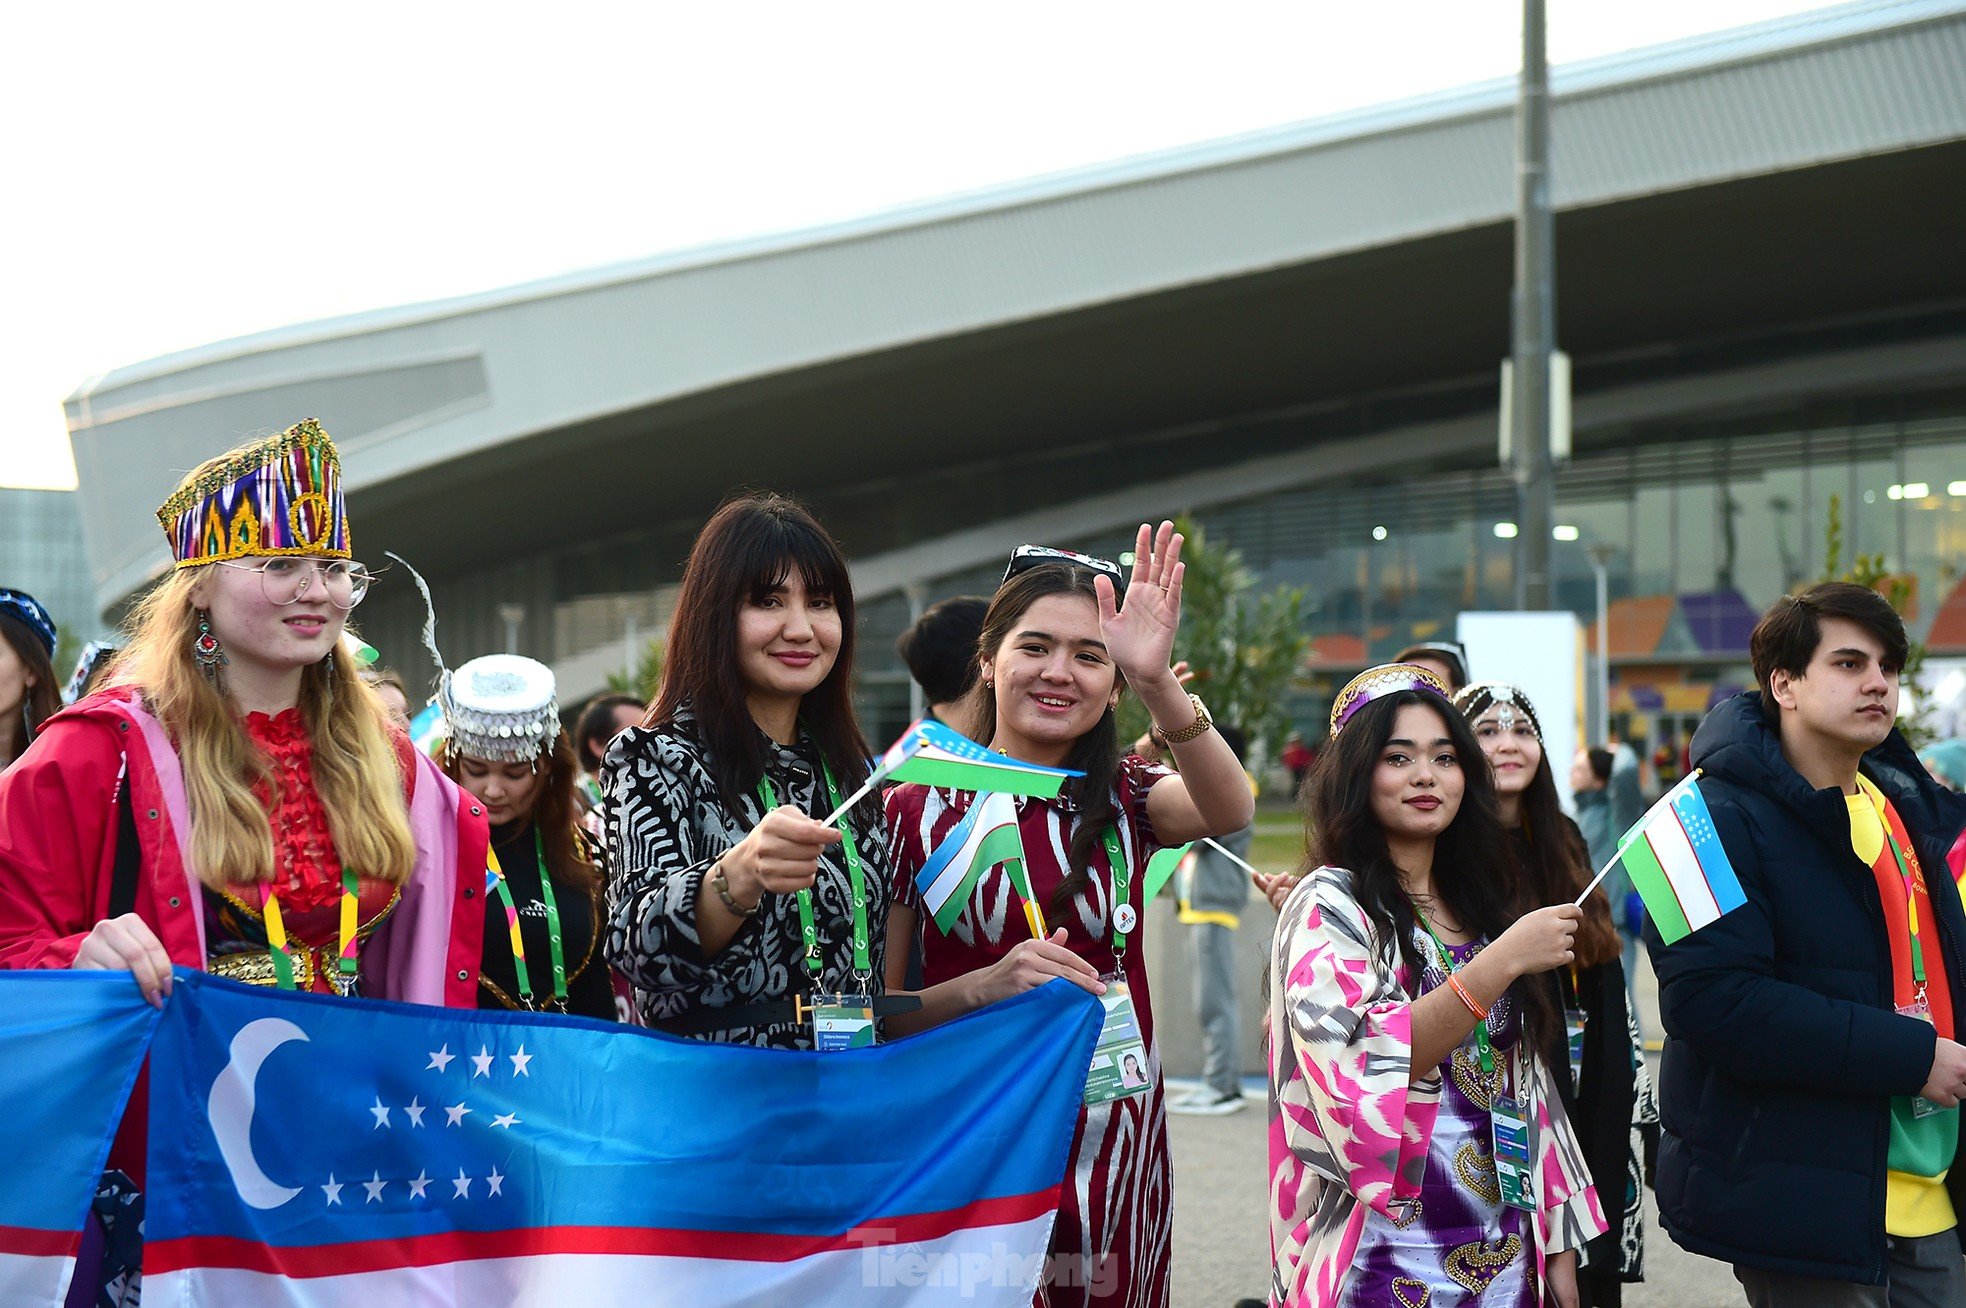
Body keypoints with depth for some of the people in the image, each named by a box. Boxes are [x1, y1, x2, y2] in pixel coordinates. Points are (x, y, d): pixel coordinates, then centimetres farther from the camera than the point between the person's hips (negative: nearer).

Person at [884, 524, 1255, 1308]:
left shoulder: (1124, 800, 4)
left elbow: (1227, 809, -21)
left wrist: (1158, 683, -37)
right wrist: (987, 986, -22)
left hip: (1114, 1147, 2)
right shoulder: (919, 809, -2)